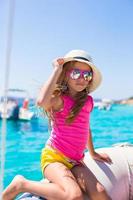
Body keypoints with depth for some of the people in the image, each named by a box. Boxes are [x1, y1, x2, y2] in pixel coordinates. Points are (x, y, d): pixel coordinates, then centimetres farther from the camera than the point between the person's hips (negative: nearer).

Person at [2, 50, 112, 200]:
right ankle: (21, 184, -11)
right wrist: (57, 70, -23)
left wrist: (92, 153, 34)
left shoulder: (88, 101, 8)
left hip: (76, 160, 5)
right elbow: (42, 101, -35)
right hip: (53, 156, -5)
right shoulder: (59, 99, -10)